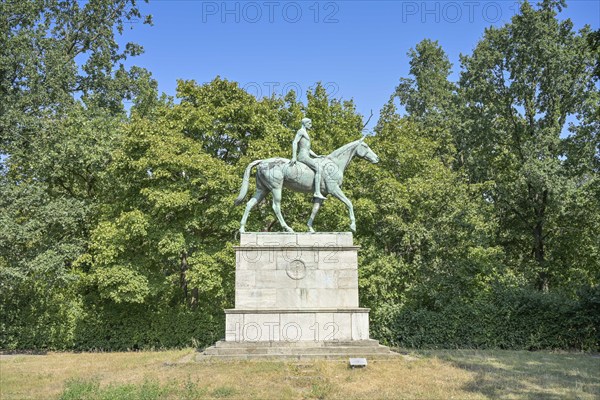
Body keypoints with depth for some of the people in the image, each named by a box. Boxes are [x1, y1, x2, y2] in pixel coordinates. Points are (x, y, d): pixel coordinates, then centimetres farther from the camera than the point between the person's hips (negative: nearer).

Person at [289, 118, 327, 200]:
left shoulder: (306, 134, 27)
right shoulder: (301, 131, -3)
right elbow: (294, 142, -16)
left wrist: (317, 156, 17)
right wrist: (294, 157, -24)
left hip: (307, 156, 10)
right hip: (303, 156, -10)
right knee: (318, 169, -23)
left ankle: (317, 192, 0)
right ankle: (317, 192, -31)